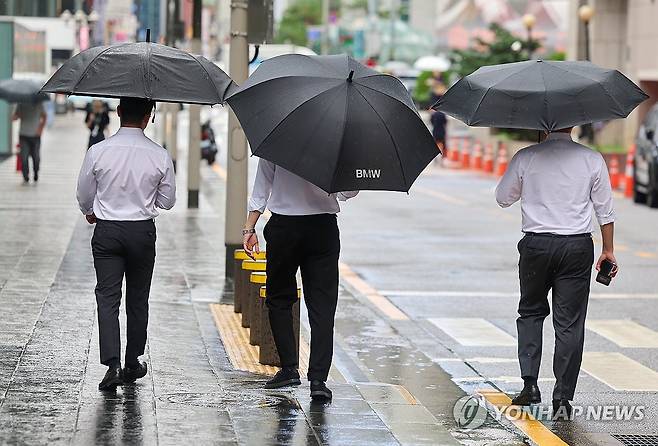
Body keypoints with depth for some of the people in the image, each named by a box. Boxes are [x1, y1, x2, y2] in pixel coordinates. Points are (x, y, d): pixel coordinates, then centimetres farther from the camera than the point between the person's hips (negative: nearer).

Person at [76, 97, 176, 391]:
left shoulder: (98, 152, -9)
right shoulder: (159, 156, -9)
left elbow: (84, 196, 2)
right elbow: (167, 201, 0)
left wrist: (91, 213, 24)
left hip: (106, 232, -1)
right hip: (142, 231, 1)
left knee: (107, 298, -1)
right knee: (138, 300, 14)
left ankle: (112, 364, -15)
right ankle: (133, 364, 23)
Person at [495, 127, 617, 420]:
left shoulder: (526, 158, -4)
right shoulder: (592, 160, -2)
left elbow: (502, 198, 8)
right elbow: (605, 211, 2)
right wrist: (608, 251, 11)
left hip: (536, 245, 0)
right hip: (577, 247, 0)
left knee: (530, 313, 19)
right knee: (569, 323, 4)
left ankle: (530, 383, 6)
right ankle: (562, 398, 3)